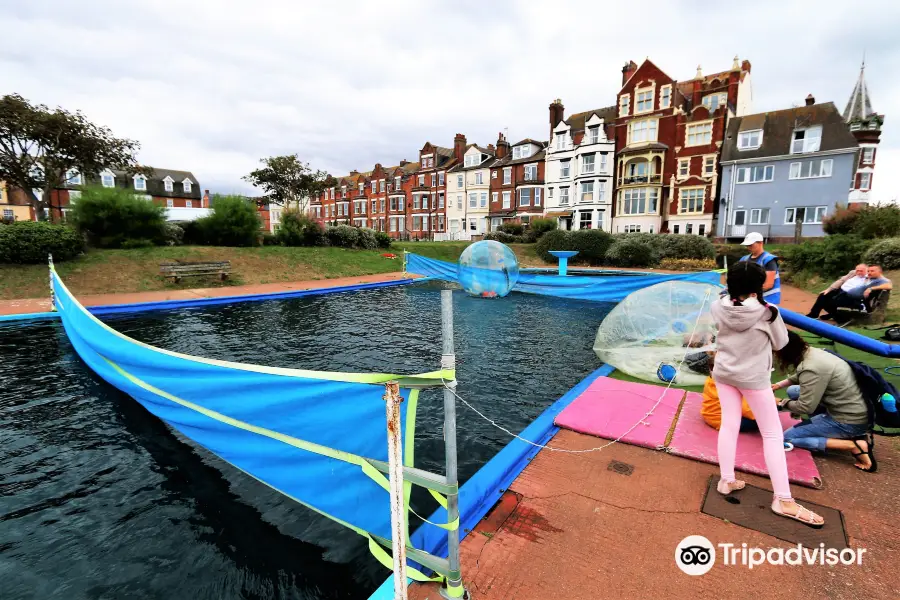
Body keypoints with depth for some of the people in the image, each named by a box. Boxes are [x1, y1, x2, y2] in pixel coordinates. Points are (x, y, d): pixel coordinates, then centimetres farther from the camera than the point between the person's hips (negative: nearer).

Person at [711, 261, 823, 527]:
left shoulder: (718, 307, -12)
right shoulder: (767, 311, -17)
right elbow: (780, 342, -2)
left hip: (723, 373, 3)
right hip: (753, 377, -3)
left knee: (729, 425, 14)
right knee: (772, 434, 9)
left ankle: (726, 480, 23)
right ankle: (783, 499, 15)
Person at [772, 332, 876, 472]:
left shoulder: (811, 369, -28)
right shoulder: (812, 352, -1)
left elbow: (805, 408, -21)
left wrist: (783, 402, -4)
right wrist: (778, 385, 17)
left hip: (849, 421, -9)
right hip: (852, 410, 9)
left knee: (787, 438, -4)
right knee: (793, 391, 15)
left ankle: (853, 445, -10)